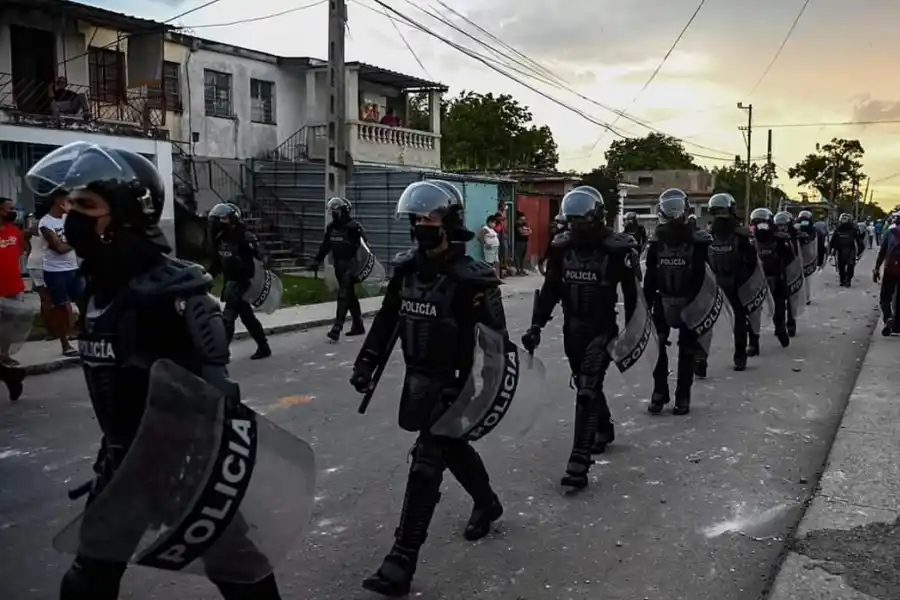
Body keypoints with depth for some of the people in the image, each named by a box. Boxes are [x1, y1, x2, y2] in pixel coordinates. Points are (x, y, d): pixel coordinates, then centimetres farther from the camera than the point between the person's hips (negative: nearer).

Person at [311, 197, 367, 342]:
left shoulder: (354, 227, -12)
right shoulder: (331, 227, 10)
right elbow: (325, 246, 17)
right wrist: (317, 260, 11)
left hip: (351, 266, -7)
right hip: (339, 266, 7)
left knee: (344, 296, -13)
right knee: (350, 296, 14)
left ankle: (337, 328, -16)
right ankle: (358, 326, 23)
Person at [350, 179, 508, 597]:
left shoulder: (470, 278, -18)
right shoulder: (406, 267, 1)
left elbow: (494, 340, -16)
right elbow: (387, 318, 11)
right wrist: (366, 362, 9)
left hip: (450, 383, -7)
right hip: (416, 377, 7)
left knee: (426, 462, -8)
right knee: (452, 447, 22)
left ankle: (401, 561, -3)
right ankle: (487, 504, 48)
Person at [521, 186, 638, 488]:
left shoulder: (617, 248, -12)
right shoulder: (561, 247, 1)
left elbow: (631, 293, -5)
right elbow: (550, 289, 4)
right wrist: (536, 325, -3)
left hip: (602, 327, -5)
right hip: (572, 328, 5)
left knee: (587, 389, -15)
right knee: (587, 385, 19)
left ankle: (580, 460, -16)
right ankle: (604, 430, 45)